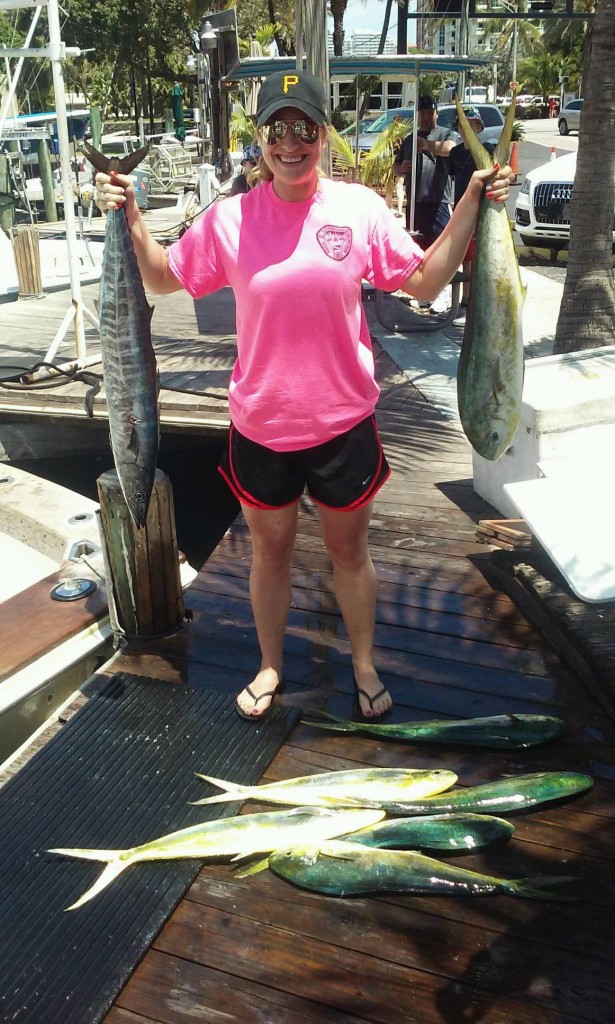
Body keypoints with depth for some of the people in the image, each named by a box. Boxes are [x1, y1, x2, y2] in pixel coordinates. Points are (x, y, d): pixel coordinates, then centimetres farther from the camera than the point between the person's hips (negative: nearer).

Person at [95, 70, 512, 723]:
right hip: (260, 425, 1)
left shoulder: (361, 208, -5)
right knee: (270, 551, 18)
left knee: (349, 550, 17)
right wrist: (129, 217, -5)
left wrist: (471, 206, -5)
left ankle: (364, 666, 40)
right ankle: (270, 666, 42)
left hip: (344, 422, 0)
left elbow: (424, 281, 2)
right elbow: (163, 278, 7)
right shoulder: (228, 219, -5)